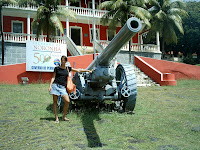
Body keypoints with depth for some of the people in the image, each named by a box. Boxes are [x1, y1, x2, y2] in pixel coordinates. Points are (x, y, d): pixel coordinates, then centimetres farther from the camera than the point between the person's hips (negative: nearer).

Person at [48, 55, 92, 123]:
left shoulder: (68, 69, 14)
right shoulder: (57, 68, 8)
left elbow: (78, 70, 20)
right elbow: (53, 77, 6)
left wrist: (88, 70, 21)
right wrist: (50, 85, -7)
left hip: (63, 87, 2)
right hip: (55, 85, -1)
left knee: (67, 101, -13)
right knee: (55, 101, -3)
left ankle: (64, 116, 5)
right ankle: (56, 118, 5)